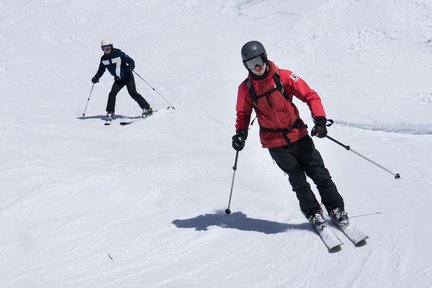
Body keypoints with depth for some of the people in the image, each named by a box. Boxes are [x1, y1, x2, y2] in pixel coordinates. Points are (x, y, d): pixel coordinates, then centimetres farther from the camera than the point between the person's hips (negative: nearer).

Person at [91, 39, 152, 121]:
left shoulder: (119, 54, -17)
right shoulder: (103, 59, -1)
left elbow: (131, 61, -15)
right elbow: (101, 70, 12)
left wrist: (130, 67, -36)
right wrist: (96, 77, -3)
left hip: (128, 77, -5)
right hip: (118, 80, 5)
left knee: (133, 93, -15)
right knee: (112, 94, -11)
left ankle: (147, 108, -8)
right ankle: (110, 113, 0)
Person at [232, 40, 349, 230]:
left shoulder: (283, 77, -10)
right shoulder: (246, 88, -5)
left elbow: (310, 96, -7)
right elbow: (243, 114, 10)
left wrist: (320, 120, -19)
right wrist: (241, 133, -8)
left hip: (298, 135, 0)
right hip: (275, 143, 0)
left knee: (319, 173, 2)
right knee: (297, 179, 0)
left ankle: (336, 209, 18)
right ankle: (313, 213, 18)